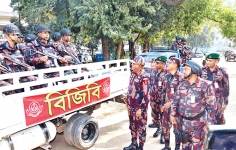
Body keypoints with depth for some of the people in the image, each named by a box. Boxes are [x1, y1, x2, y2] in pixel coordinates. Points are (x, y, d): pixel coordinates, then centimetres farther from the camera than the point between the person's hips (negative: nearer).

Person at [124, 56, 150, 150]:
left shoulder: (144, 78, -20)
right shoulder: (133, 74, 5)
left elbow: (146, 95, -20)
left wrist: (140, 109, -20)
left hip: (139, 108, -8)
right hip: (131, 106, 8)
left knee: (141, 128, 9)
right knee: (132, 126, 21)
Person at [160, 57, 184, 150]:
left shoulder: (180, 77, -13)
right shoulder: (166, 76, 6)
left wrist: (171, 103, -17)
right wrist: (162, 104, 11)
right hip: (166, 106, 6)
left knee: (177, 128, 7)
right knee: (165, 127, 14)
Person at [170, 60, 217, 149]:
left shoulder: (205, 85, -13)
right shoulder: (182, 85, 1)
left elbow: (211, 105, -10)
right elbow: (176, 101, 10)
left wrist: (209, 122, -9)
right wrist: (172, 114, 9)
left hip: (199, 122, -4)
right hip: (185, 121, 5)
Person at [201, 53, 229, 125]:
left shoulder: (222, 71, -7)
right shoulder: (202, 70, -3)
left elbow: (226, 87, -2)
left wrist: (225, 102, -1)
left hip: (218, 99, -2)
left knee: (218, 118, 5)